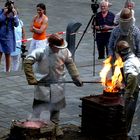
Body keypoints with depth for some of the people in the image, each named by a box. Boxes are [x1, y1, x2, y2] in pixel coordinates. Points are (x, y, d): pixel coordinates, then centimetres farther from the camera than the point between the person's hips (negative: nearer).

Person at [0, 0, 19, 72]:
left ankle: (7, 71, 19)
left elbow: (16, 24, -7)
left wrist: (15, 15, -18)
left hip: (9, 37, 1)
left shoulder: (13, 14, 0)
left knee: (8, 55, 10)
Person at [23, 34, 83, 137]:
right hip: (42, 83, -3)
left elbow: (70, 64, 3)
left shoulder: (64, 51, -11)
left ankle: (55, 126, 31)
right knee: (38, 106, 3)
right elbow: (27, 62, -25)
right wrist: (31, 79, -26)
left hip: (57, 84, 3)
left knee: (56, 106, 14)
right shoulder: (41, 52, -23)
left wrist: (76, 78, -1)